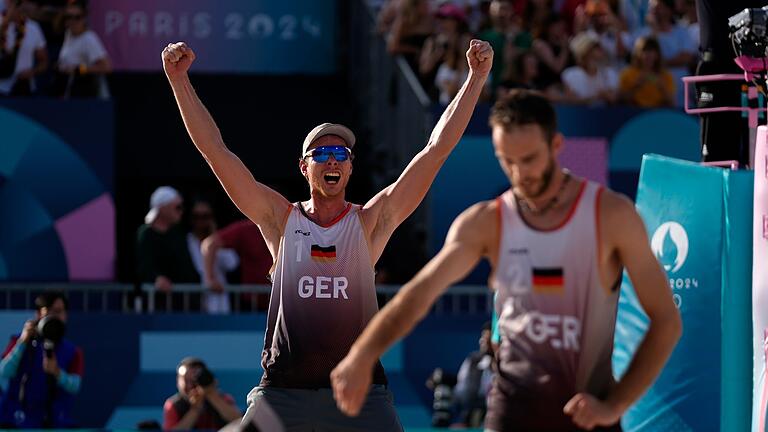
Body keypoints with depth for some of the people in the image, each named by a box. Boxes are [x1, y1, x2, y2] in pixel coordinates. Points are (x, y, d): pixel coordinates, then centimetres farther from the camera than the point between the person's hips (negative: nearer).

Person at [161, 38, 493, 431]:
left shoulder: (371, 221, 6)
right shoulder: (280, 219, 8)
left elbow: (437, 149, 3)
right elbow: (215, 150, 5)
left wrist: (476, 78, -1)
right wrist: (178, 79, -1)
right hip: (282, 393, 0)